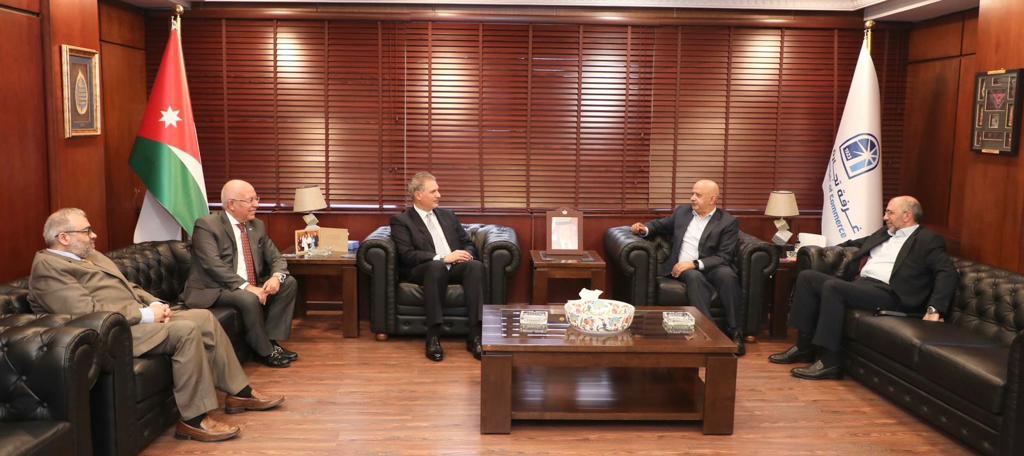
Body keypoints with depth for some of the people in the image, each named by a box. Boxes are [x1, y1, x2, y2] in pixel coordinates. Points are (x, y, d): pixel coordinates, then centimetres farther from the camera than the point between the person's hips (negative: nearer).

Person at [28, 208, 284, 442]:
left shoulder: (90, 255, 20)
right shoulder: (47, 267, -11)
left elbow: (128, 287, 22)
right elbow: (87, 311, -22)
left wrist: (155, 304, 1)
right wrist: (145, 314, -18)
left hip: (136, 317, 10)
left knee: (204, 317, -1)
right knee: (186, 330, -26)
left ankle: (239, 392, 5)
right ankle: (194, 419, -21)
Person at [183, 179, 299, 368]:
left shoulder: (257, 225, 8)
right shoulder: (206, 225, -13)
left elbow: (276, 258, 8)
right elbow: (214, 266, -24)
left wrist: (276, 277, -15)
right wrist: (246, 287, -30)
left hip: (250, 286, 8)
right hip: (213, 290, -8)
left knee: (289, 283, -6)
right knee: (249, 299, -34)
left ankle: (272, 340, -7)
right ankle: (265, 351, -14)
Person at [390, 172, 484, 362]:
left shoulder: (448, 216, 22)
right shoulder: (401, 220, 5)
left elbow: (468, 243, 21)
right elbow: (407, 255, -9)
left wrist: (466, 255, -5)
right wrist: (443, 258, -19)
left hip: (455, 267, 4)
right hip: (422, 271, -4)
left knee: (476, 266, -30)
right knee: (437, 266, -39)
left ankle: (475, 336, -34)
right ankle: (433, 337, -36)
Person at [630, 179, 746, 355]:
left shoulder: (728, 222, 1)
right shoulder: (682, 211, 14)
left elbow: (724, 257, -8)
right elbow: (661, 224, 29)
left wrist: (694, 264, -21)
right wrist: (645, 228, 5)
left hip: (709, 268, -2)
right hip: (682, 268, 2)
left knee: (726, 274, -35)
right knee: (694, 277, -34)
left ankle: (734, 332, -26)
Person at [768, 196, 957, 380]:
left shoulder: (929, 240, 3)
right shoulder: (884, 233, 25)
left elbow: (947, 273, -8)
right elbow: (857, 244, 39)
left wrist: (934, 309, -21)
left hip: (888, 294, -8)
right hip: (859, 284, 8)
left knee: (832, 287, -31)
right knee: (807, 276, -8)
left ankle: (829, 361, -27)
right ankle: (804, 346, -5)